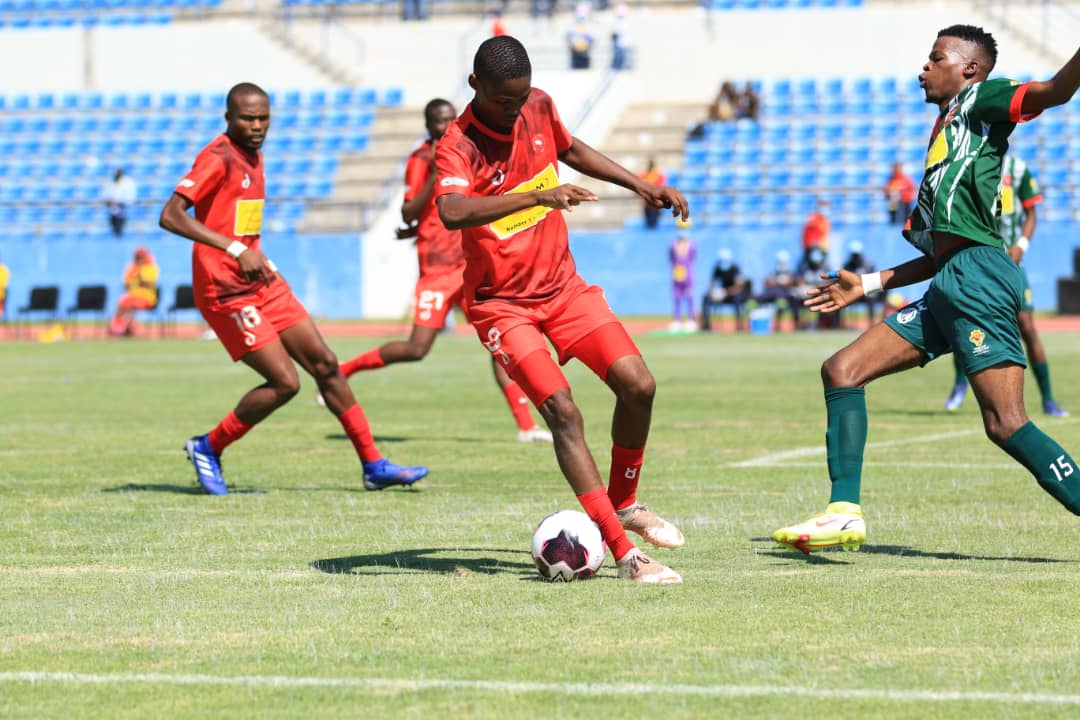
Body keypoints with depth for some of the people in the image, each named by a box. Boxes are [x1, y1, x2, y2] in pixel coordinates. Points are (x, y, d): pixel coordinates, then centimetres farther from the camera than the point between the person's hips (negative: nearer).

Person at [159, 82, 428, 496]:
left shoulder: (253, 156, 13)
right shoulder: (219, 157, -15)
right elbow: (170, 216, -26)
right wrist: (235, 250, -32)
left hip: (262, 283, 9)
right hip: (225, 291, -9)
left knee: (324, 364, 6)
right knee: (285, 382, -13)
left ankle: (373, 466, 12)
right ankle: (208, 448, 6)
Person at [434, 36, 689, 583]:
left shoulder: (539, 108, -1)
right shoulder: (458, 146, -22)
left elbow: (569, 149, 23)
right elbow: (451, 211, -44)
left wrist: (640, 185, 21)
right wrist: (537, 196, -51)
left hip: (562, 285, 6)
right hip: (501, 302, -6)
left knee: (638, 385, -8)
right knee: (562, 412, -21)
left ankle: (625, 504, 17)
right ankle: (624, 554, -21)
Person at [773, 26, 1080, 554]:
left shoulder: (982, 101, 4)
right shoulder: (944, 134, 27)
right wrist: (867, 284, 34)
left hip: (979, 276, -10)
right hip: (949, 285, 10)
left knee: (1005, 423, -16)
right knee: (841, 370, 6)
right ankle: (845, 514, 1)